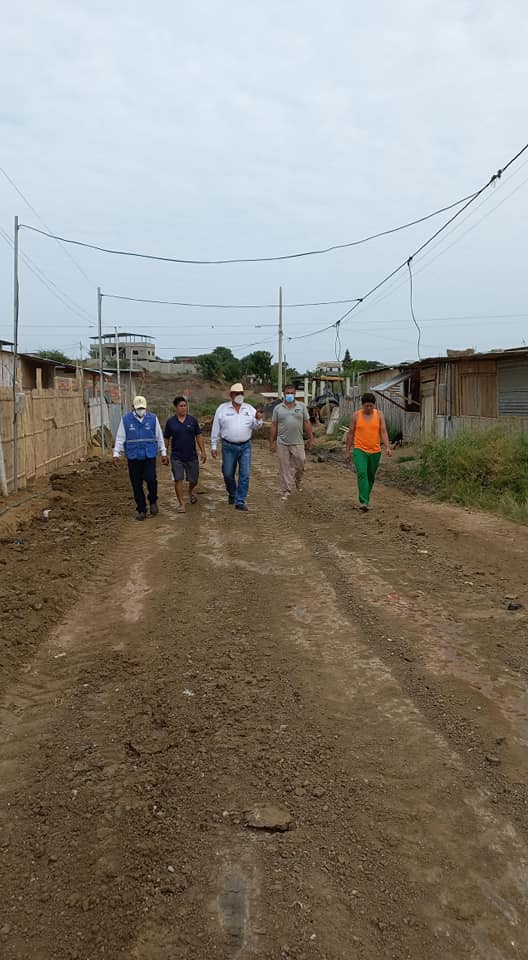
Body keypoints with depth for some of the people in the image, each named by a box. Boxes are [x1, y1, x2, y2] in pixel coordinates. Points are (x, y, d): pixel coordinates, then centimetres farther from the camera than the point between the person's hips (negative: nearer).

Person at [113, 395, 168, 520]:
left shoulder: (153, 418, 4)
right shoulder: (126, 420, 2)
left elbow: (159, 437, 10)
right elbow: (120, 438, 5)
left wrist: (163, 453, 9)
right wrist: (116, 454, -2)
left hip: (149, 455, -1)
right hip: (133, 457, 1)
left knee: (151, 479, -15)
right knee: (136, 484, 3)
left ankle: (153, 501, 13)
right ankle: (141, 510, 15)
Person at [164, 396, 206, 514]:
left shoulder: (193, 420, 2)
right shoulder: (170, 422, -1)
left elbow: (199, 436, 5)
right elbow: (166, 439, 6)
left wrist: (203, 452, 0)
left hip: (192, 456, 1)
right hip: (176, 457, -1)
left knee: (193, 479, 10)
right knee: (178, 480, -6)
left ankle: (191, 491, 43)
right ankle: (181, 504, 1)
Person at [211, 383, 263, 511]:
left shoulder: (249, 408, 6)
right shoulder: (222, 408, 1)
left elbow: (256, 427, 4)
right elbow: (216, 428, 3)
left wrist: (258, 419, -19)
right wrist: (213, 446, 2)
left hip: (245, 446, 1)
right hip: (228, 447, -1)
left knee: (245, 474, -3)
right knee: (228, 474, 7)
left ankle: (240, 501, 5)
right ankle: (232, 494, 35)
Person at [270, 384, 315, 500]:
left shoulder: (301, 406, 7)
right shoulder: (278, 408, 6)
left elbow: (307, 423, 7)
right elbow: (274, 426, 6)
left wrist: (311, 438, 2)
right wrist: (272, 442, 4)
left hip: (298, 443, 0)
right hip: (282, 443, 0)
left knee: (299, 465, 6)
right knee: (284, 468, 2)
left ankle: (298, 481, 36)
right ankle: (285, 491, 9)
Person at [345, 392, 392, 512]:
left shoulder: (379, 415, 0)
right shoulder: (355, 416, -1)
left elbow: (383, 432, -7)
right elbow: (350, 434, 4)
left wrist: (387, 447, -21)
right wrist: (347, 452, 4)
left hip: (375, 451, 2)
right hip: (360, 450, -2)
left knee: (370, 477, 14)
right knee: (362, 474, -20)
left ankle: (365, 499, 32)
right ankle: (364, 502, -26)